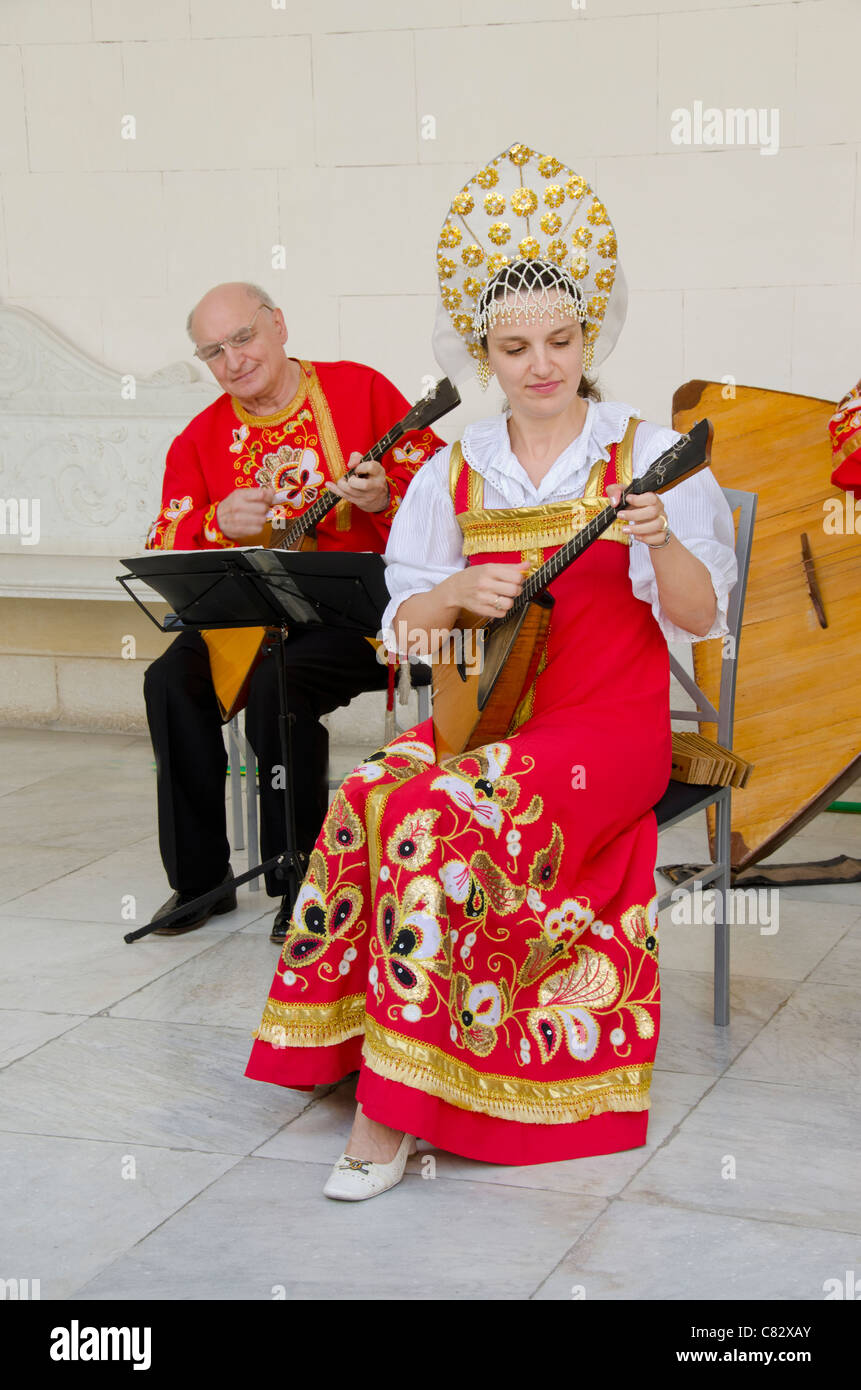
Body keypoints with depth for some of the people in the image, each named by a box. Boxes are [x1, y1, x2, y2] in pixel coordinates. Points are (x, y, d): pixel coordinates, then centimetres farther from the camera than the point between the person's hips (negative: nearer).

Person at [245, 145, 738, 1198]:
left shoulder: (647, 454, -1)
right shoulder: (455, 473, 9)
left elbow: (698, 616, -7)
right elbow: (403, 626, 10)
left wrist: (662, 543, -27)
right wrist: (457, 592, -12)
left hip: (607, 725, -4)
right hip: (484, 712, 4)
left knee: (444, 816, -30)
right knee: (371, 795, -27)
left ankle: (395, 1096, -21)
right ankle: (365, 1059, -16)